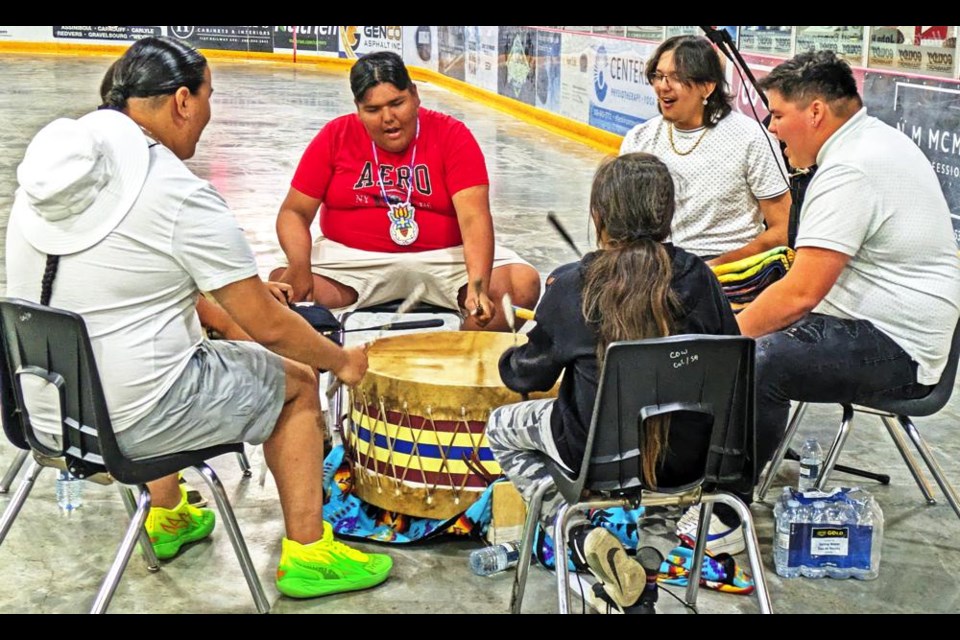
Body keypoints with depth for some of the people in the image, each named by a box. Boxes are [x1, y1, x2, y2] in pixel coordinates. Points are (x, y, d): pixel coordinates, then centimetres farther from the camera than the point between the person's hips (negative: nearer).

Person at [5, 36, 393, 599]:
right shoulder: (180, 196, -19)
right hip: (127, 422, -7)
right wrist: (344, 361, 4)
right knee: (297, 382, 13)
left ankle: (167, 519, 45)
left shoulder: (48, 165, 3)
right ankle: (307, 555, 20)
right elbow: (269, 326, -14)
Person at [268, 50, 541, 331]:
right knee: (283, 286, -26)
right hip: (351, 257, 1)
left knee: (525, 283, -23)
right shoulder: (335, 137, -3)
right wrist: (299, 267, -24)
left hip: (445, 257, 0)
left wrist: (477, 287, -37)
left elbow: (474, 219, -20)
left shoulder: (452, 135, -9)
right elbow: (295, 212, -2)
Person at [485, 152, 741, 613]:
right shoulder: (698, 278, -6)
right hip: (690, 455, 4)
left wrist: (509, 359, 22)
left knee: (501, 427, 22)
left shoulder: (570, 286, -12)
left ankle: (581, 538, 3)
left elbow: (530, 376, -2)